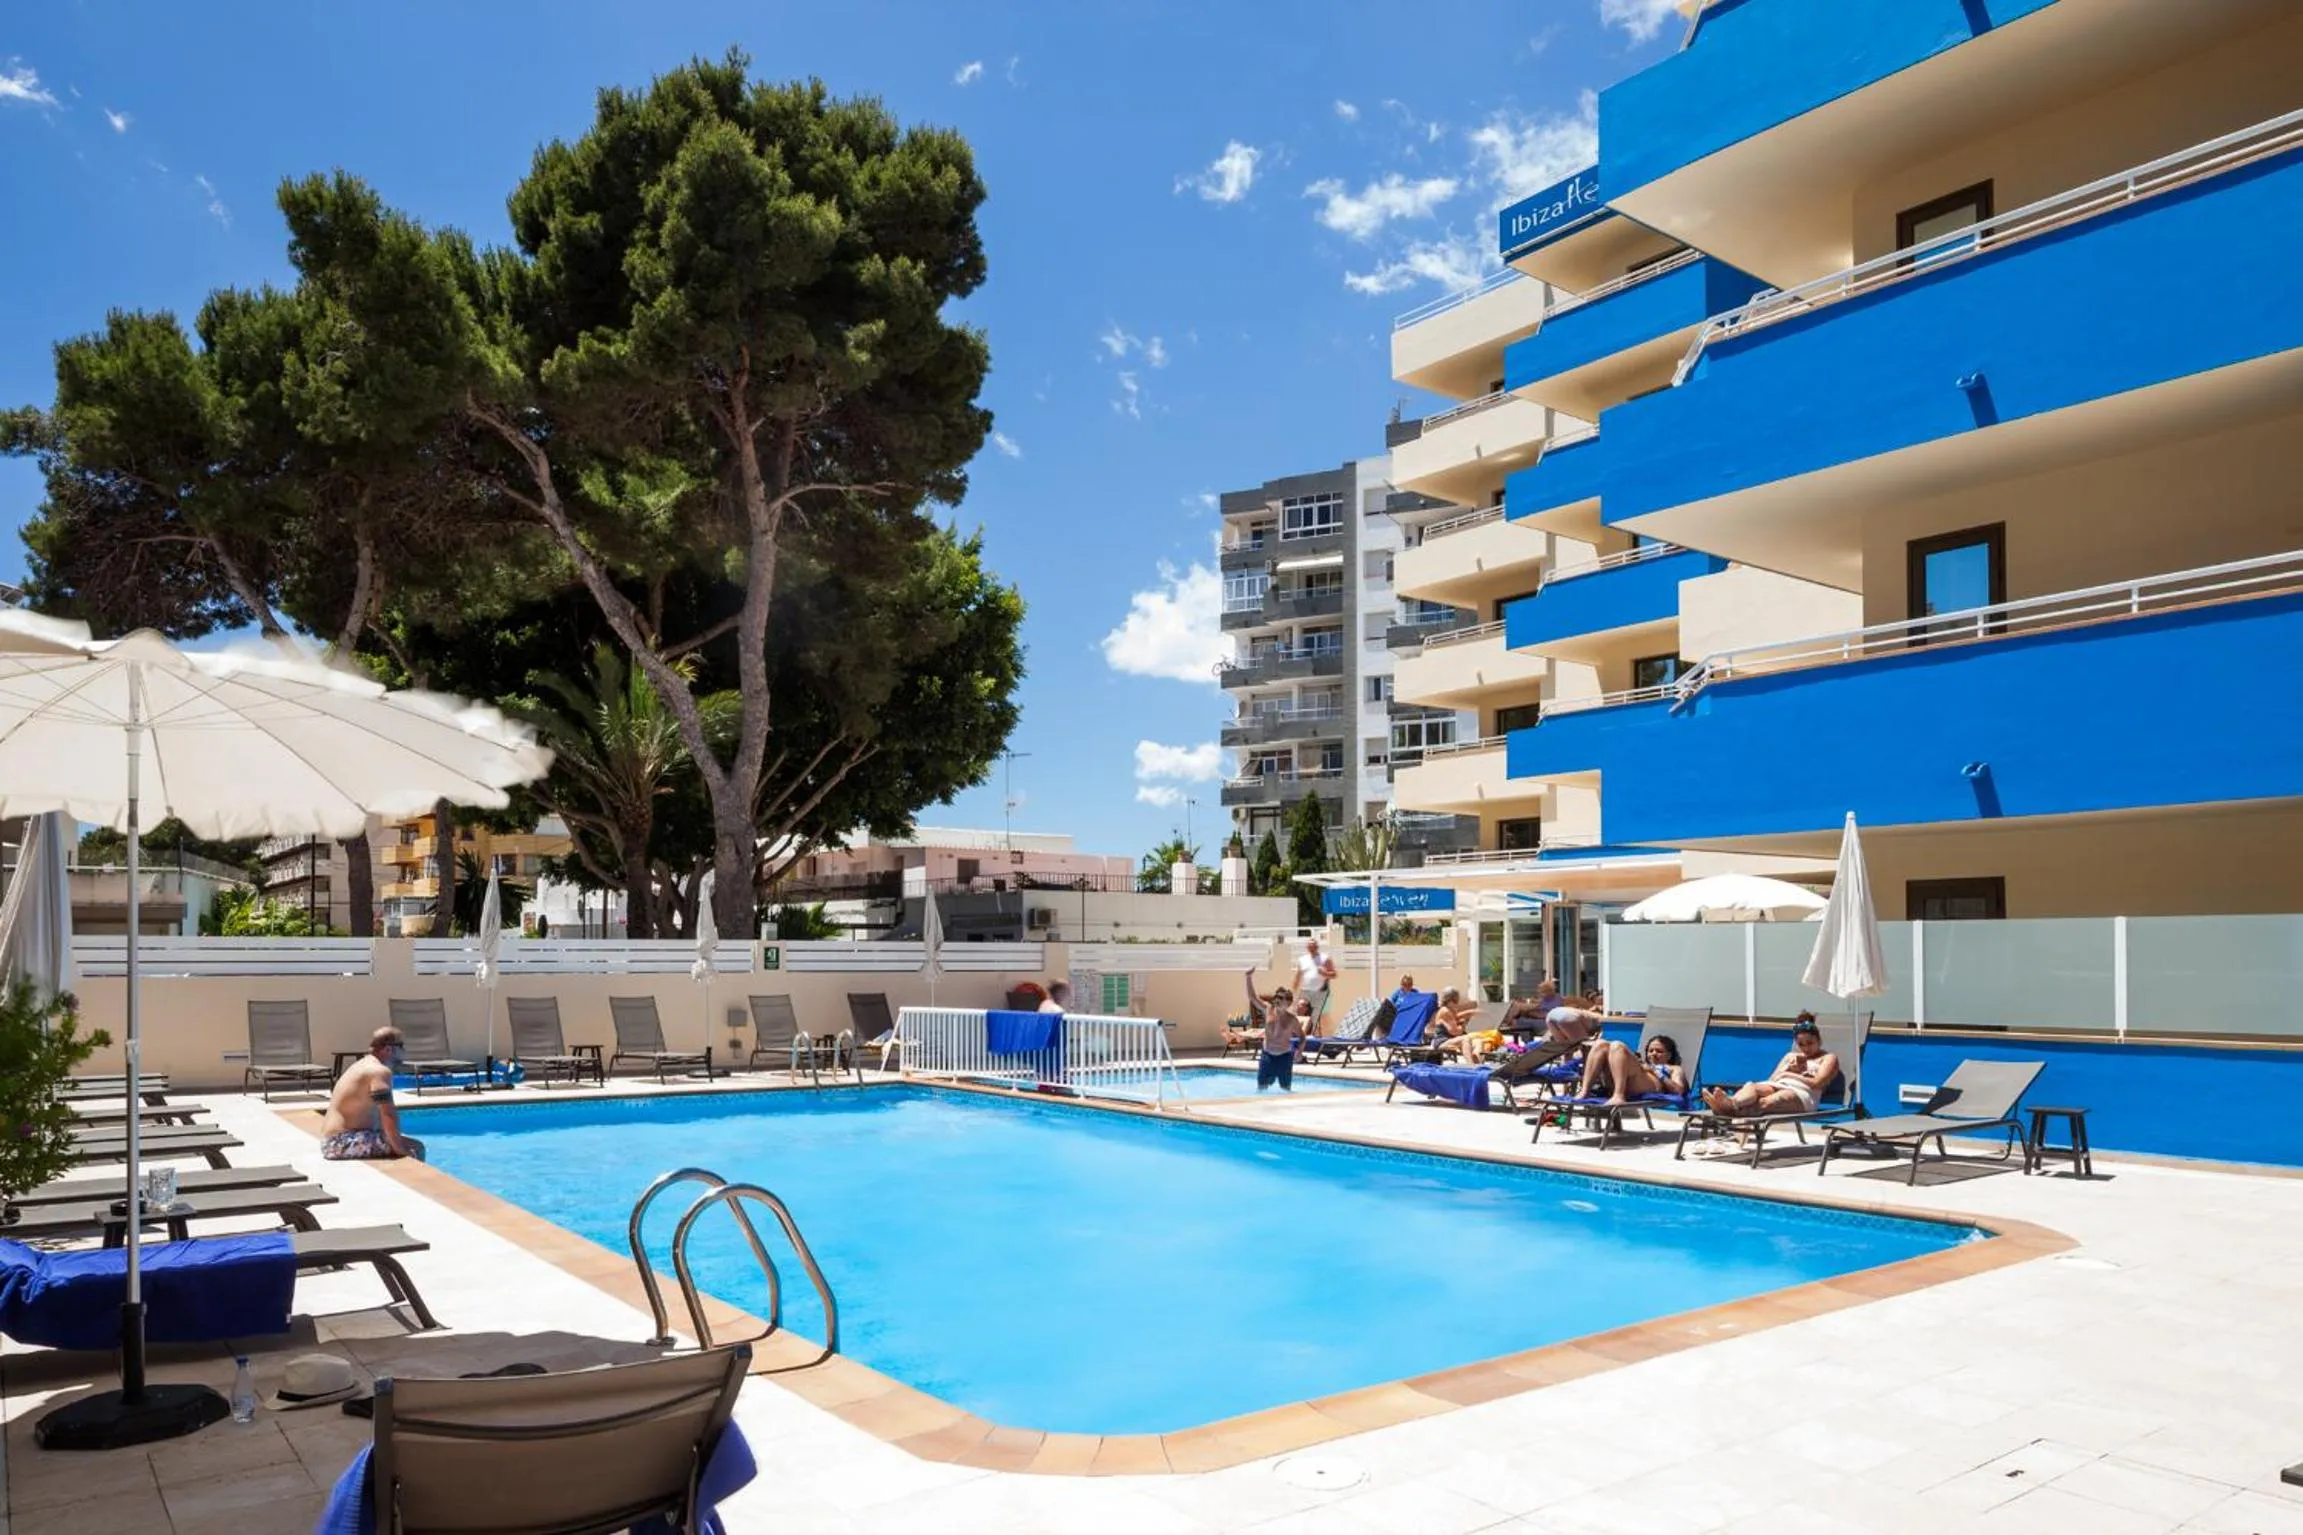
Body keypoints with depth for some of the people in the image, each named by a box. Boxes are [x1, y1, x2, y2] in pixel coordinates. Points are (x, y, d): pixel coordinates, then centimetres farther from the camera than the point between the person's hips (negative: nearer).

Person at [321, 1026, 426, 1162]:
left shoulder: (364, 1065, 16)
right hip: (345, 1142, -11)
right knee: (416, 1148, -15)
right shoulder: (380, 1071, -16)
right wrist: (399, 1148, -19)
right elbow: (388, 1115, -25)